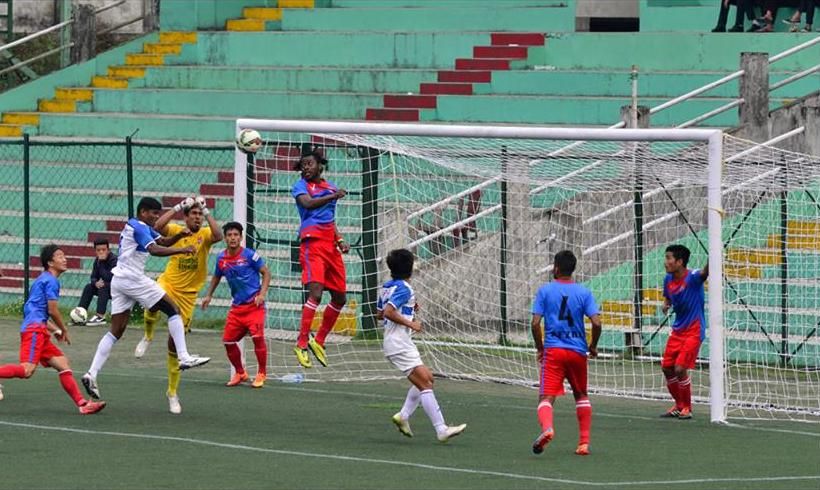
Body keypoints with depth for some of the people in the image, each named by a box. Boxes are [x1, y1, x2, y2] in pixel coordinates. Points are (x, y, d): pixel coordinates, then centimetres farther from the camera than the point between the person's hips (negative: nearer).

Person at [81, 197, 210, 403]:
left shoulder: (140, 227, 20)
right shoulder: (139, 228, -11)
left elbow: (164, 241, 21)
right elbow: (155, 250, -26)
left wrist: (181, 234, 3)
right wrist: (181, 250, -28)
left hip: (119, 280, 10)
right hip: (133, 279, -10)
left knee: (116, 331, 6)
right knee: (173, 310, -4)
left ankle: (91, 374, -3)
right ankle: (183, 357, -12)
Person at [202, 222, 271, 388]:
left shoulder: (249, 255, -9)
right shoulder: (221, 258, 5)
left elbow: (266, 273, -4)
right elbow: (216, 277, 23)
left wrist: (262, 294, -14)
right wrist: (209, 296, 15)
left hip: (254, 304, -5)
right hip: (237, 306, 5)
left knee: (257, 337, -20)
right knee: (228, 341, 3)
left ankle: (261, 374, -3)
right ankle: (240, 374, 24)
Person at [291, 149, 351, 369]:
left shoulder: (330, 186, 20)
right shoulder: (301, 186, 2)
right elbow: (307, 203, -18)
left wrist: (340, 240, 13)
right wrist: (332, 196, -27)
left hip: (330, 244, 7)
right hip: (312, 242, -7)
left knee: (339, 297, 9)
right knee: (316, 292, -21)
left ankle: (319, 341, 22)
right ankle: (302, 343, -21)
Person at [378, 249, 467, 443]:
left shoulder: (387, 288, 13)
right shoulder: (403, 289, -15)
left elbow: (379, 314, 22)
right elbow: (389, 312, -25)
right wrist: (411, 323, -18)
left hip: (394, 344, 10)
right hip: (400, 344, -10)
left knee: (427, 378, 17)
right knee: (425, 384, -12)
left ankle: (403, 415, 12)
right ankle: (441, 430, -17)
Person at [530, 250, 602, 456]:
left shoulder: (545, 291, 1)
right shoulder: (584, 292, 3)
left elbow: (535, 323, -5)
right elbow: (596, 322, -6)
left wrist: (539, 348, 9)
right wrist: (593, 346, 11)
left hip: (553, 350, -2)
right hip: (578, 350, 2)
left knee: (546, 396, -8)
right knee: (581, 395, 21)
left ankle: (547, 427, -39)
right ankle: (584, 442, 17)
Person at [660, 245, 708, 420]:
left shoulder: (692, 278, -19)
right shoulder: (668, 280, 2)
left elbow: (705, 272, -39)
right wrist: (665, 305, -4)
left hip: (693, 331, -8)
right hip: (677, 331, 8)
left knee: (680, 369, -13)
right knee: (667, 367, 9)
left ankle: (687, 408, 6)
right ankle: (679, 405, 27)